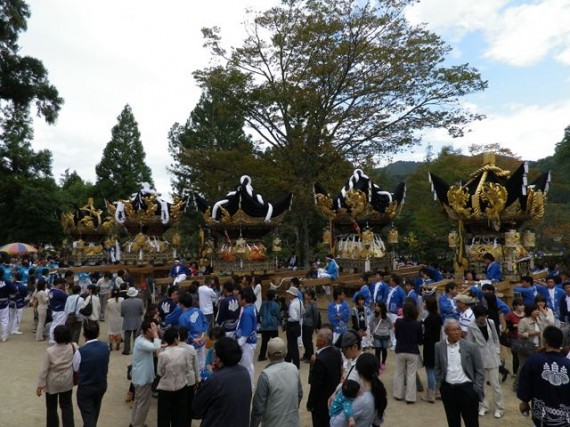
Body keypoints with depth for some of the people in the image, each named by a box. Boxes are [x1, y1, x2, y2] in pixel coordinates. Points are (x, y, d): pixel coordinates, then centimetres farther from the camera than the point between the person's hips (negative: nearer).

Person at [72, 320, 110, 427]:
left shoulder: (81, 351, -27)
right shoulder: (105, 347, -15)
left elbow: (76, 369, -8)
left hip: (85, 387, -4)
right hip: (102, 384, 5)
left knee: (88, 415, 11)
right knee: (95, 412, 27)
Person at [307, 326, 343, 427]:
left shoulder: (320, 359, -33)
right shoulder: (336, 351, -7)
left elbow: (316, 385, -25)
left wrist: (310, 403, -11)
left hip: (321, 401, -7)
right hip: (334, 396, 7)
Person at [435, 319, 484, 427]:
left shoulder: (471, 346, -6)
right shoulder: (438, 347, -1)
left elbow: (479, 370, 0)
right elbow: (437, 368, 9)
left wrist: (477, 389, -4)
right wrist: (440, 384, 1)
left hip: (467, 388, -2)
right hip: (448, 389, 2)